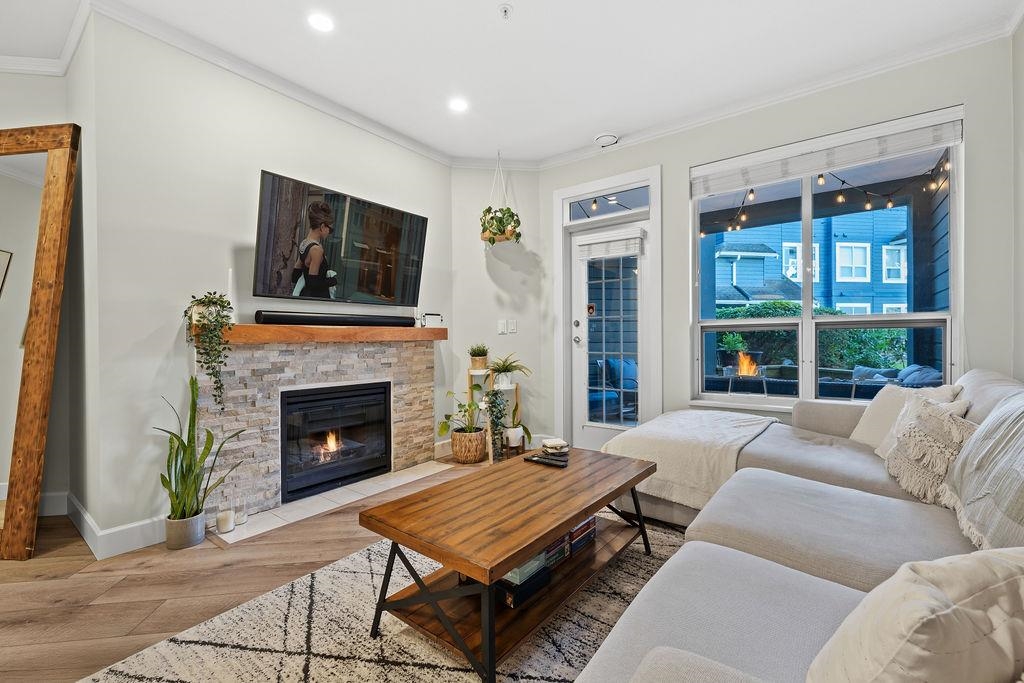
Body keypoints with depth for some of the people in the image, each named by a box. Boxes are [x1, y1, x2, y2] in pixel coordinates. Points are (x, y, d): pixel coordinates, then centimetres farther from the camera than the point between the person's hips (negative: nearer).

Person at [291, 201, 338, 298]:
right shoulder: (317, 249, -17)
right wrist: (333, 280, -6)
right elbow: (313, 283, -20)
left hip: (305, 294, 9)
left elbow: (295, 277, 15)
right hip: (317, 297, -9)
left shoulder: (303, 244, 10)